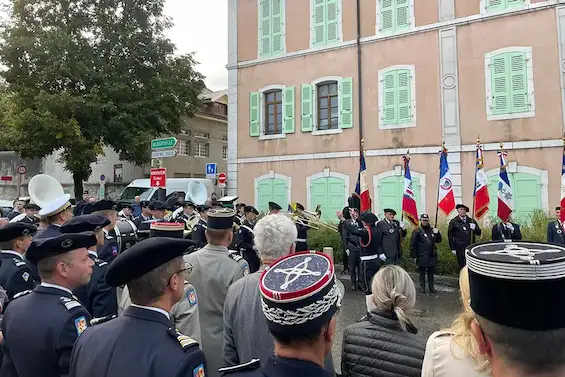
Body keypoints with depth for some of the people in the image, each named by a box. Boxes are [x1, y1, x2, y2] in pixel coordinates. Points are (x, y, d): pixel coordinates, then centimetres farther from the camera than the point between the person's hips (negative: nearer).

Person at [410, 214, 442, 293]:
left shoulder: (432, 229, 8)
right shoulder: (417, 231, -8)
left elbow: (438, 240, 14)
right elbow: (413, 244, -9)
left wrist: (437, 233, -5)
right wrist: (414, 256, -11)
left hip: (432, 255, 4)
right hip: (422, 256, -4)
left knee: (431, 272, 12)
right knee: (422, 272, 7)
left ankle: (431, 287, 24)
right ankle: (422, 287, 19)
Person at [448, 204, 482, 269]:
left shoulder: (471, 221, 9)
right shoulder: (454, 222, 0)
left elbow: (479, 233, 11)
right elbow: (450, 236, 1)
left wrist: (474, 228, -11)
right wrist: (453, 248, -2)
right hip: (460, 248, -2)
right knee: (462, 267, 2)